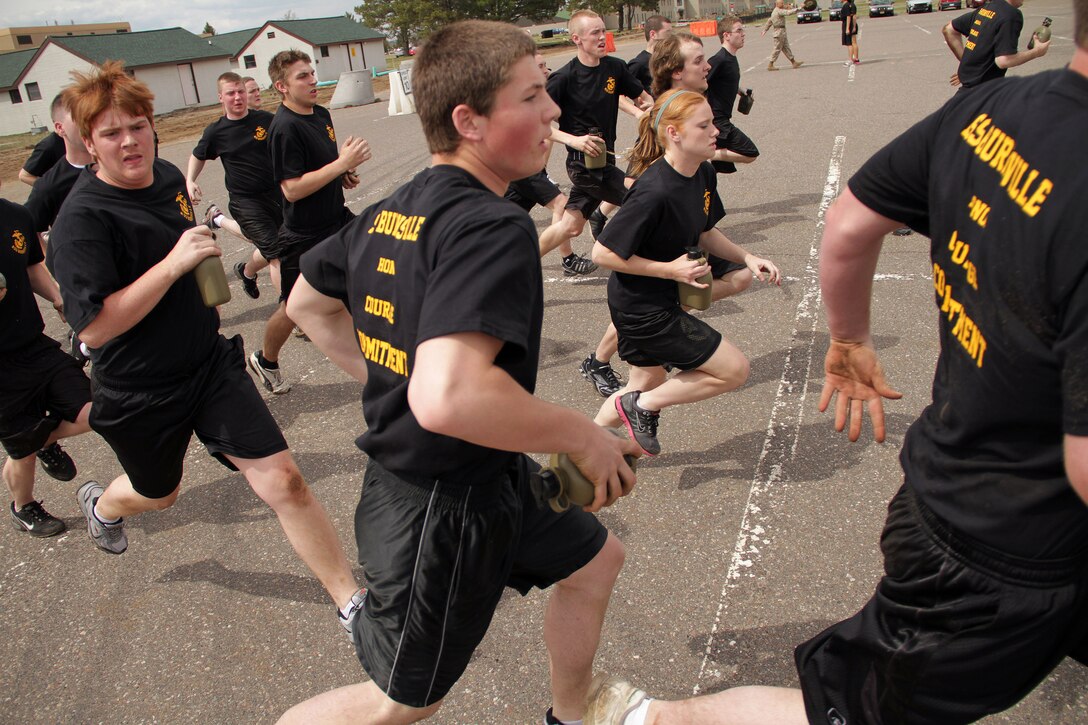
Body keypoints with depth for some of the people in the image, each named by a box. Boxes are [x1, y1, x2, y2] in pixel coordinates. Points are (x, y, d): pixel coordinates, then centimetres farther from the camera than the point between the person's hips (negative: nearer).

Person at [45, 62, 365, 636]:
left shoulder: (168, 177, 1)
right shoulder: (83, 219, -20)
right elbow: (94, 327, -27)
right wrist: (174, 263, -30)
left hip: (210, 362, 4)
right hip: (138, 393, -4)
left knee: (283, 481, -6)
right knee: (159, 493, 23)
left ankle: (352, 603, 6)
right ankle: (101, 505, 62)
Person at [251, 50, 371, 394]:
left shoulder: (321, 114, 5)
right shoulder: (285, 128, -22)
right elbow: (292, 189, -27)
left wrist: (344, 173, 2)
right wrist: (342, 163, -28)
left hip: (337, 220, 8)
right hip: (303, 235, -7)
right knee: (294, 306, 7)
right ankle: (265, 360, 33)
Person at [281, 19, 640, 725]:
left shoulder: (390, 212, 1)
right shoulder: (495, 226, -27)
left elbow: (309, 305, 14)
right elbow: (450, 397, -41)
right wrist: (584, 437, -26)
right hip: (444, 512, -9)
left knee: (596, 557, 26)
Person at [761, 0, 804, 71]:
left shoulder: (774, 12, 16)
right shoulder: (779, 11, -14)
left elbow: (769, 21, 21)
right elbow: (789, 12, -24)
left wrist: (764, 30, 25)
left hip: (782, 33, 10)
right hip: (780, 32, -10)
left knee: (786, 48, 10)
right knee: (777, 49, -4)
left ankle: (794, 62, 12)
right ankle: (770, 65, 1)